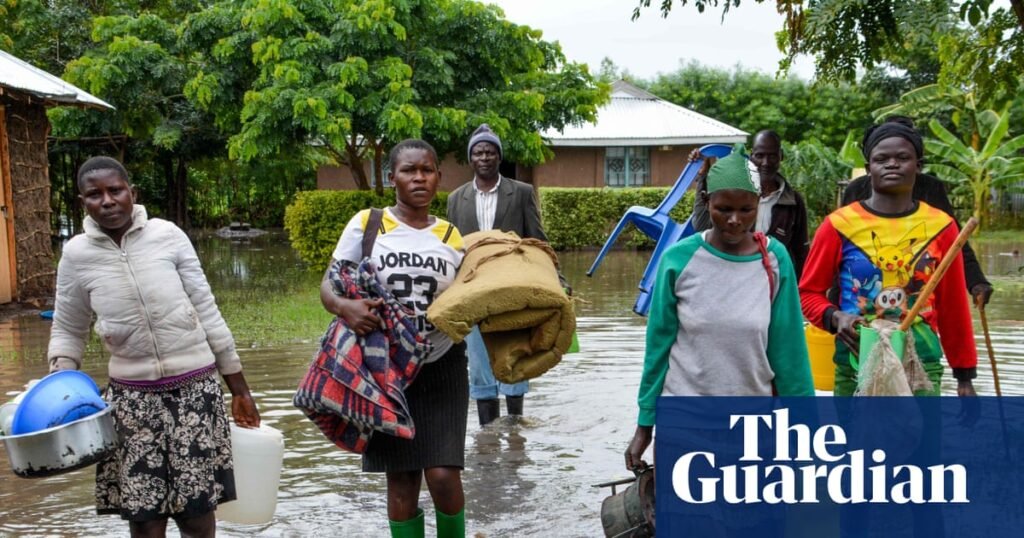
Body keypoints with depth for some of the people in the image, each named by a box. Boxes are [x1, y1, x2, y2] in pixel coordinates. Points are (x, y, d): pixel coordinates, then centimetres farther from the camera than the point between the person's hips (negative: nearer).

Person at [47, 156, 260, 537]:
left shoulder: (167, 235, -5)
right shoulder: (77, 254, -2)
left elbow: (207, 312, 1)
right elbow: (67, 332, 11)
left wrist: (239, 389, 4)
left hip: (195, 387, -1)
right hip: (132, 396, 1)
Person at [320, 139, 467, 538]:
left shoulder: (452, 237, 5)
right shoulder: (366, 225, -2)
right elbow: (328, 286, -2)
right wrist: (345, 307, -24)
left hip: (442, 368, 1)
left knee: (443, 476, -8)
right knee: (401, 481, 6)